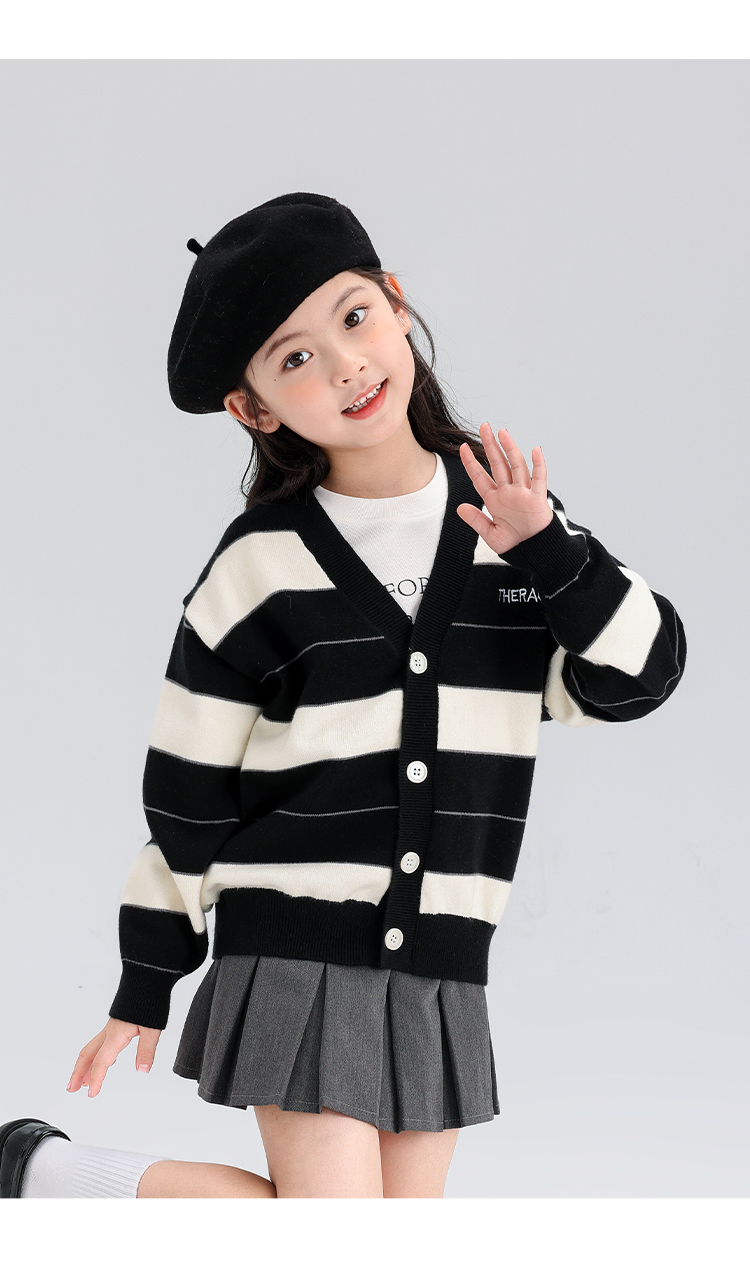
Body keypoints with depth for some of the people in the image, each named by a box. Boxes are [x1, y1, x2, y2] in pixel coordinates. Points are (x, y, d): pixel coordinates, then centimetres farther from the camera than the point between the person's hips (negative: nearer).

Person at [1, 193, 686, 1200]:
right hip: (294, 958, -4)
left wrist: (545, 549, -17)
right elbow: (186, 787, 0)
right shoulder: (261, 564, -6)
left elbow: (637, 676, -2)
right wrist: (147, 983, 4)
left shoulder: (508, 508, 3)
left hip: (441, 974, 4)